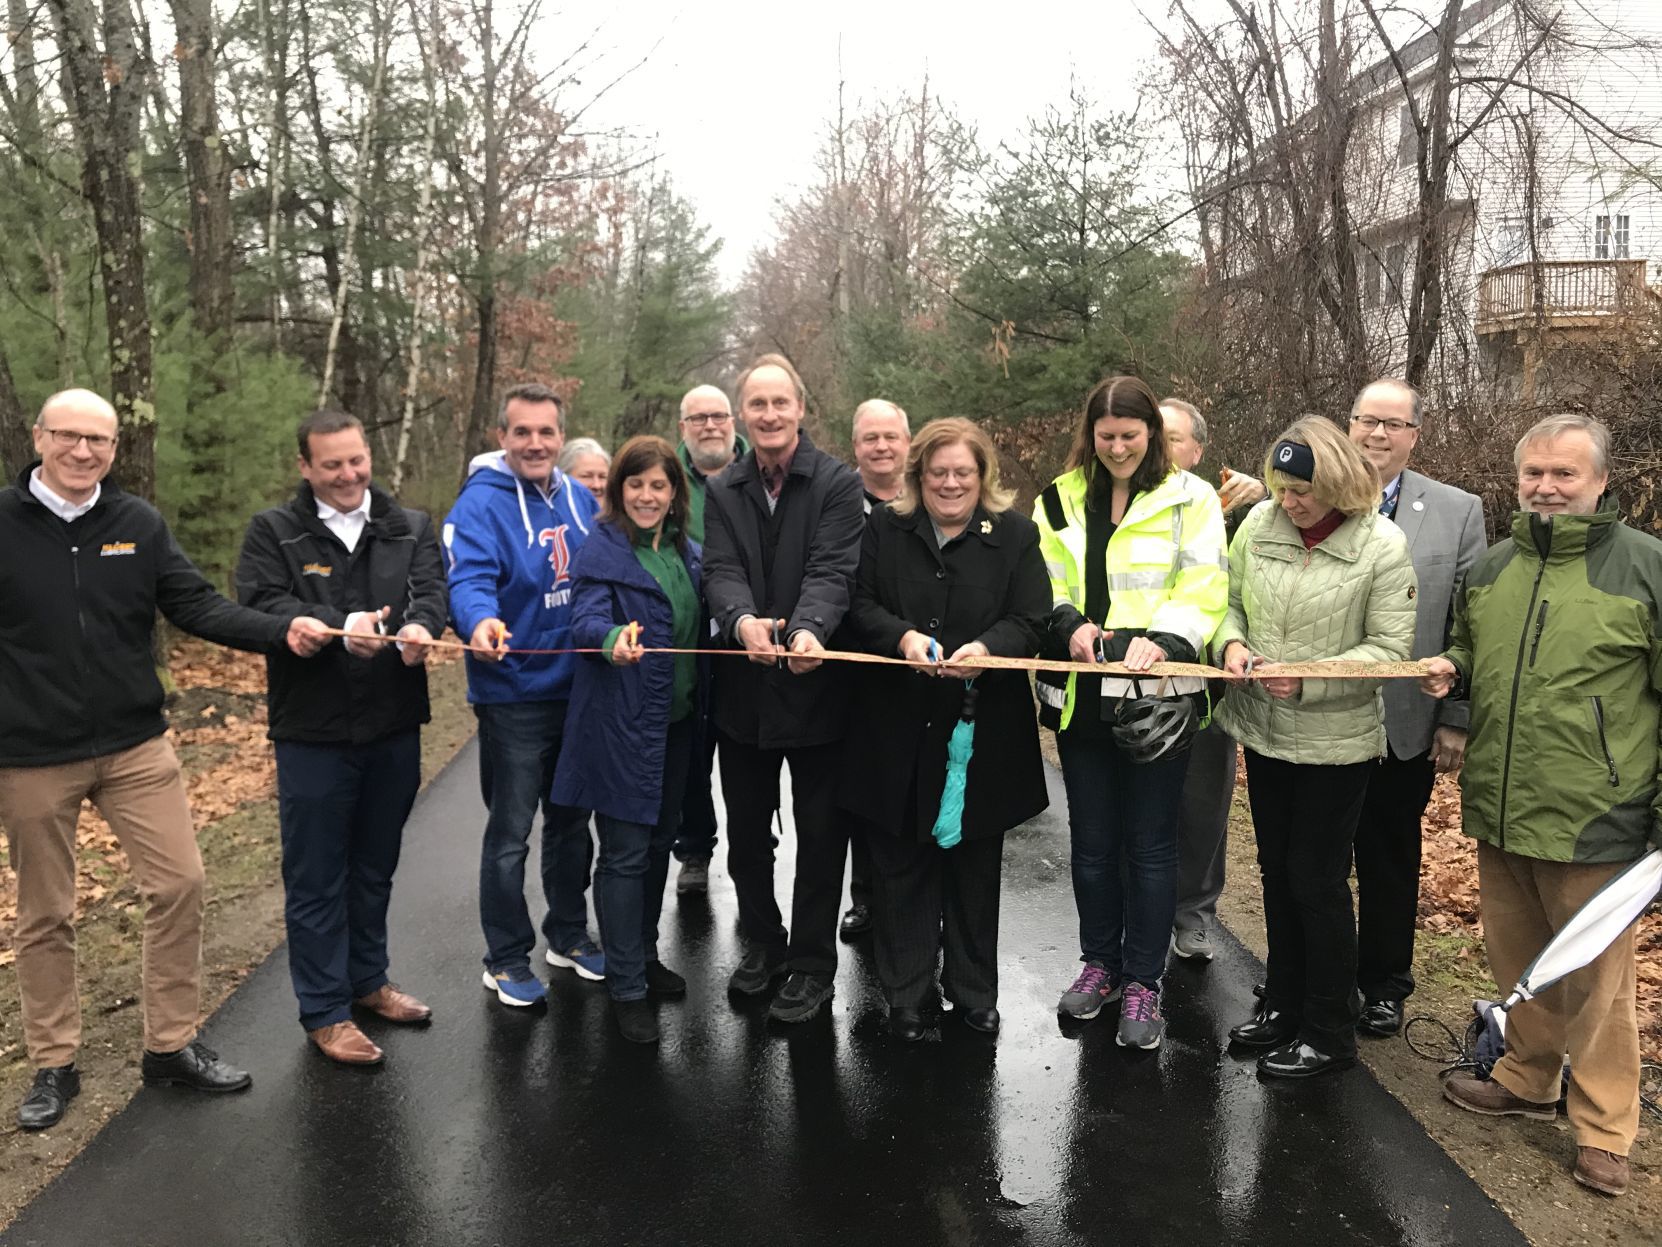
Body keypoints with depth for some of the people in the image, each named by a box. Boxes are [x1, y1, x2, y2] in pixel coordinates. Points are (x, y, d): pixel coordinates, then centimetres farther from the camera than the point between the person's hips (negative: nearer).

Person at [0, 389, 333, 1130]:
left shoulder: (139, 523, 0)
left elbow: (196, 607, -3)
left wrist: (280, 630, -20)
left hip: (137, 745, 3)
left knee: (179, 884, 2)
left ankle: (171, 1046, 19)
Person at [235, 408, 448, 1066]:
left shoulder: (411, 527, 8)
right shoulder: (273, 532, -1)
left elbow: (432, 588, -7)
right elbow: (262, 605, -15)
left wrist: (420, 625, -31)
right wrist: (340, 626, -31)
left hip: (394, 729, 4)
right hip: (313, 734, -3)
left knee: (375, 866, 19)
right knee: (316, 877, 5)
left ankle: (367, 980, 36)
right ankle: (325, 1011, 18)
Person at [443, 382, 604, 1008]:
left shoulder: (581, 499, 6)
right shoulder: (481, 503, -14)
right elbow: (469, 580, -27)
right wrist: (481, 622, -47)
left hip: (580, 690, 6)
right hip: (514, 695, -6)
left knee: (571, 821, 19)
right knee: (510, 833, 4)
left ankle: (569, 934, 36)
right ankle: (507, 958, 20)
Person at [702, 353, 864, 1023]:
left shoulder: (837, 484, -6)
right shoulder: (723, 492, 6)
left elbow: (832, 570, -17)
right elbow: (721, 571, -7)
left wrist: (808, 628, -38)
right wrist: (742, 619, -29)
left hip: (815, 684, -4)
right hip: (744, 687, 4)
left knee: (820, 834, 8)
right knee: (746, 830, 17)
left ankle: (813, 962, 25)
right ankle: (763, 941, 37)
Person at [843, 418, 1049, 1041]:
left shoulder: (1016, 535, 3)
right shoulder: (883, 530, 7)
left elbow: (1030, 622, -4)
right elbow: (859, 604, 0)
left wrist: (986, 648, -24)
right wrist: (902, 636, -19)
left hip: (982, 729, 0)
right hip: (898, 730, 1)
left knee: (975, 866, 11)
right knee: (901, 864, 7)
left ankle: (974, 991, 28)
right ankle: (909, 995, 20)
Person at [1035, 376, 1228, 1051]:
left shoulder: (1189, 499, -1)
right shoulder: (1060, 499, 9)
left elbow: (1202, 589, -7)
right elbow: (1044, 584, 7)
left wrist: (1162, 640, -25)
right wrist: (1069, 623, -13)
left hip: (1155, 693, -3)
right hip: (1080, 692, 3)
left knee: (1150, 842, 5)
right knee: (1092, 840, 13)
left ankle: (1143, 982, 18)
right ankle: (1100, 962, 30)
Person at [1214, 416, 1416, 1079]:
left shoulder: (1382, 545, -14)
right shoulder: (1260, 523, -2)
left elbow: (1389, 649, -14)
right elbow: (1230, 599, 9)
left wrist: (1308, 680, -24)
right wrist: (1232, 642, -13)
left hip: (1335, 739, -5)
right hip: (1263, 727, 5)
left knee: (1317, 879, 3)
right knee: (1276, 870, 17)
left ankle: (1329, 1033, 21)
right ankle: (1284, 1004, 35)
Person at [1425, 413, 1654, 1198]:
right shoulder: (1492, 567, 8)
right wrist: (1452, 670, 1)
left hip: (1594, 821, -5)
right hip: (1498, 810, 5)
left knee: (1593, 981, 8)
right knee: (1517, 960, 20)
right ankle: (1528, 1081, 40)